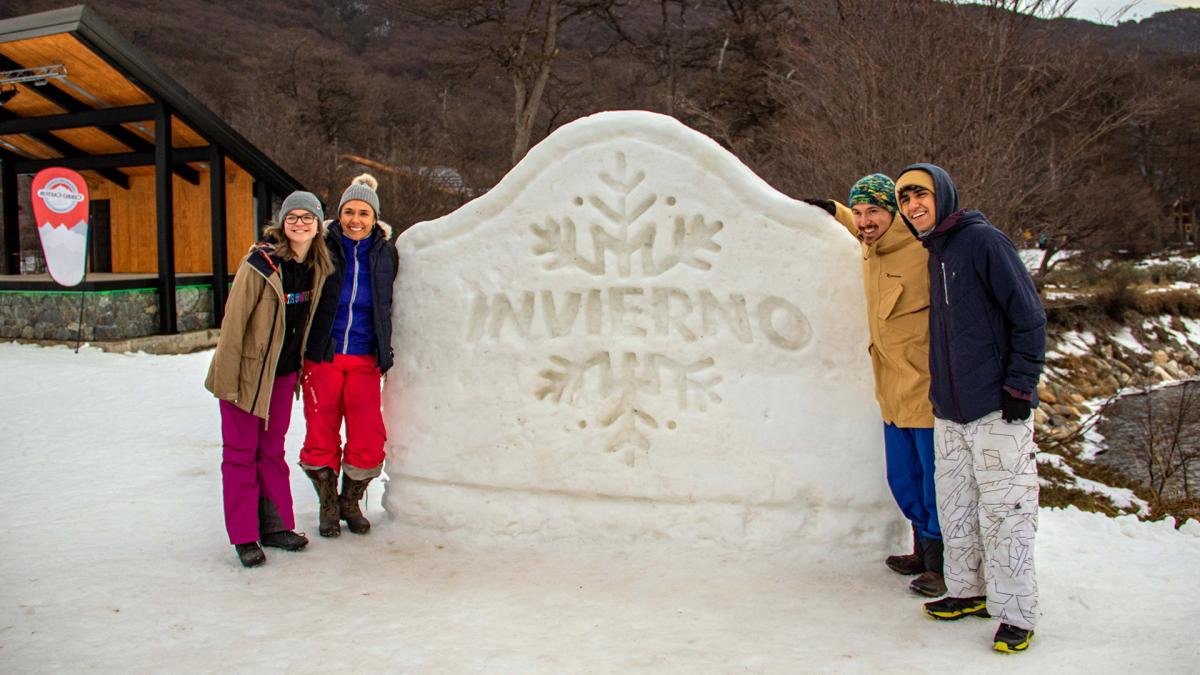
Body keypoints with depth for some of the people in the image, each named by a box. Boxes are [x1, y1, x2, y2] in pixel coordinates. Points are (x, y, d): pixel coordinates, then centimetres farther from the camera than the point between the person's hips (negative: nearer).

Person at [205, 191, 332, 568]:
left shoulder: (319, 266, -1)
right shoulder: (261, 263, -19)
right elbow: (233, 322, -16)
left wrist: (301, 366, 13)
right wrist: (228, 380, -16)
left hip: (285, 372, 6)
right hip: (248, 371, -6)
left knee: (272, 450, 15)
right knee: (241, 452, 3)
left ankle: (275, 526, 24)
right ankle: (244, 538, 10)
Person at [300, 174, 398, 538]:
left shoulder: (385, 253, 5)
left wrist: (386, 352, 12)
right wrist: (298, 354, -3)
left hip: (364, 360, 1)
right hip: (322, 357, -1)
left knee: (368, 442, -1)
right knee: (321, 436, 6)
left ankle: (350, 502, 24)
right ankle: (328, 506, 27)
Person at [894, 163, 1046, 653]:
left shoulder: (983, 240, -10)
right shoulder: (933, 253, 14)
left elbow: (1029, 316, -11)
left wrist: (1020, 386, -13)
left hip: (996, 410, -8)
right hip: (948, 410, 8)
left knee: (1003, 510, -3)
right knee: (955, 507, 14)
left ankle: (1016, 614, 6)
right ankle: (967, 591, 28)